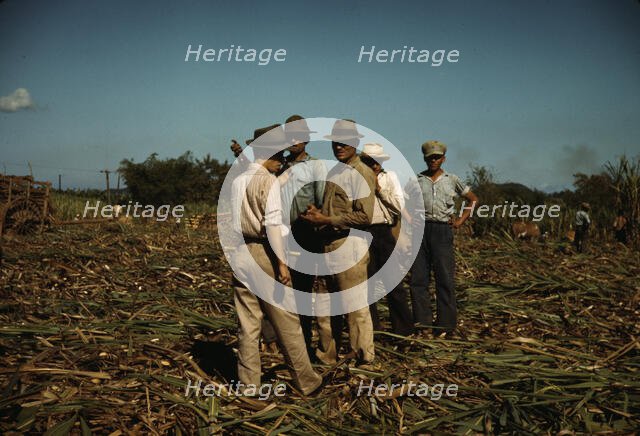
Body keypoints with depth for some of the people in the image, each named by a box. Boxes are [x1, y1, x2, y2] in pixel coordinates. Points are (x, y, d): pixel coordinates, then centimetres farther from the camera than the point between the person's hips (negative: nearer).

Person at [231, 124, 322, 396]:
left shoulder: (237, 180, 12)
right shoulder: (268, 179, -10)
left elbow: (234, 221, 13)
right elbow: (272, 223, -16)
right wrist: (281, 262, -15)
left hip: (240, 256, 7)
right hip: (264, 254, -7)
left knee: (247, 325, 10)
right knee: (287, 323, 3)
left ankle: (249, 384, 17)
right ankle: (306, 381, 13)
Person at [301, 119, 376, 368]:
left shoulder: (361, 174, -11)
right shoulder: (334, 172, 17)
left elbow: (364, 217, -19)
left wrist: (325, 220, -18)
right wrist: (316, 212, 4)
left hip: (350, 247, -9)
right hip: (330, 247, 9)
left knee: (356, 307, -2)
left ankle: (365, 361, 10)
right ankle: (326, 355, 29)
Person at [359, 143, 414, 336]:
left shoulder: (389, 177, 8)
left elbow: (399, 206, -3)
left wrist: (379, 189, -6)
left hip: (383, 232, -1)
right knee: (365, 281, 8)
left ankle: (403, 327, 9)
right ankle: (370, 326, 20)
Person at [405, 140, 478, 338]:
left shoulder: (452, 180, 9)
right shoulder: (416, 180, 10)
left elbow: (473, 199, 16)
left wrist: (460, 221, 7)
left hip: (442, 230, -1)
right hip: (420, 229, 1)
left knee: (445, 278, -1)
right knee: (418, 277, 1)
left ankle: (446, 324, 5)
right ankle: (422, 321, 9)